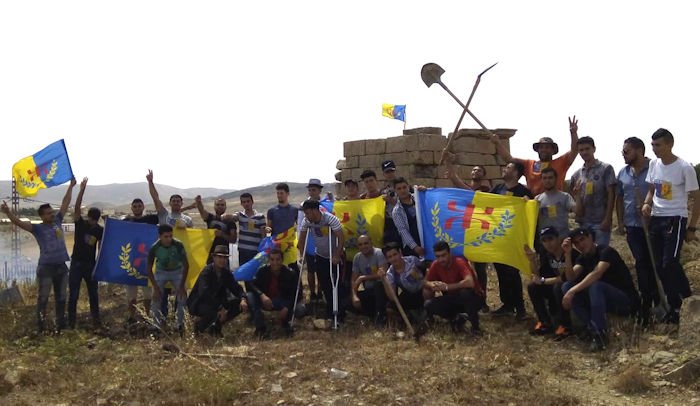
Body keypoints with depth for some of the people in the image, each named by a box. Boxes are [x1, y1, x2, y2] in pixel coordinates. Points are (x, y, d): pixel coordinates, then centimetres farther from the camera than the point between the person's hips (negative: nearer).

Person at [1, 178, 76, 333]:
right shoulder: (38, 228, -8)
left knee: (61, 297, 13)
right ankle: (41, 325, 8)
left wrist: (71, 187, 17)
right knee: (43, 297, 2)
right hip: (46, 267, -5)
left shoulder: (57, 222, 5)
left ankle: (61, 323, 23)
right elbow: (19, 223, -20)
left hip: (61, 266, 5)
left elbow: (65, 203, 12)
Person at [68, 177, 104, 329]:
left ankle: (96, 321, 16)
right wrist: (82, 190, -33)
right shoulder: (80, 223, -7)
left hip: (91, 264, 3)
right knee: (73, 294, -2)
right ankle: (71, 322, 4)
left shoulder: (100, 230, 1)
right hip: (76, 263, -3)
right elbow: (77, 208, -23)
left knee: (93, 294, 7)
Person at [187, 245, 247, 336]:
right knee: (213, 310, -38)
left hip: (216, 302, 7)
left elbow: (236, 288, 2)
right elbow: (204, 292, -34)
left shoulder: (226, 272, 1)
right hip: (198, 304, -7)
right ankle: (200, 324, -4)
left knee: (240, 304, -10)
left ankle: (216, 325, 5)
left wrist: (243, 299, -22)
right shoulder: (207, 271, -21)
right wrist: (220, 308, -39)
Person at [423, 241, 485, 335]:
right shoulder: (435, 265, -8)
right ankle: (456, 318, 0)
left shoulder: (459, 262, -25)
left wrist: (447, 287, -37)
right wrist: (432, 285, -22)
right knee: (429, 305, -17)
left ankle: (475, 324, -16)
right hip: (454, 300, 5)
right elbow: (426, 283, 2)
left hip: (474, 298, -5)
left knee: (465, 292, -40)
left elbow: (470, 282, -41)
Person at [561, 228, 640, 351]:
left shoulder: (606, 252, -15)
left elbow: (596, 274, -32)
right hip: (606, 301, 7)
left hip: (626, 300, -7)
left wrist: (572, 291, -39)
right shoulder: (583, 258, 7)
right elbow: (571, 278, -8)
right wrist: (567, 254, -19)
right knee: (567, 286, -9)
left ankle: (601, 334, -28)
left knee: (595, 285, -36)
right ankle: (593, 329, -17)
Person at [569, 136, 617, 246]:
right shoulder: (576, 175, 12)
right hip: (583, 222, 5)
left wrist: (608, 218, -12)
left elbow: (611, 194, -5)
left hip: (601, 221, -5)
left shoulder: (606, 169, -1)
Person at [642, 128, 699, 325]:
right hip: (656, 220, 7)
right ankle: (676, 306, 19)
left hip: (675, 220, -7)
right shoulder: (653, 164, 5)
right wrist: (647, 203, -3)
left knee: (669, 264, -15)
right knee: (660, 266, 7)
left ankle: (677, 307, -1)